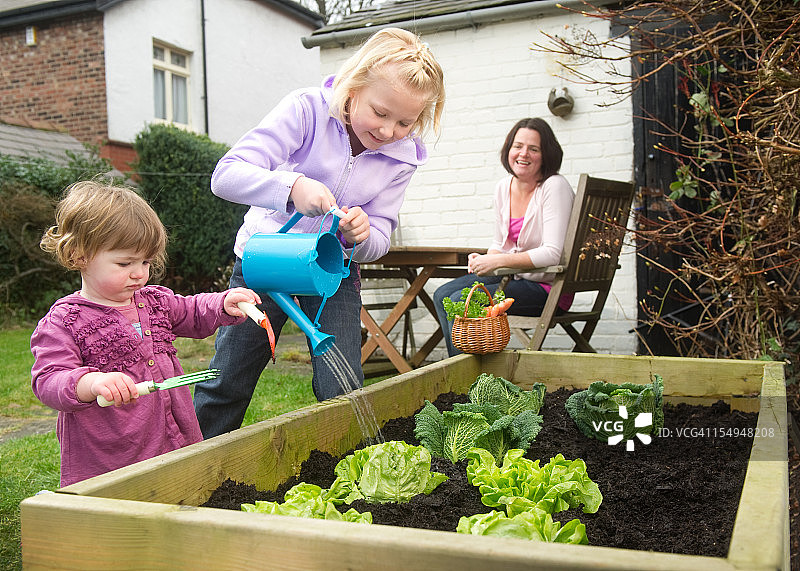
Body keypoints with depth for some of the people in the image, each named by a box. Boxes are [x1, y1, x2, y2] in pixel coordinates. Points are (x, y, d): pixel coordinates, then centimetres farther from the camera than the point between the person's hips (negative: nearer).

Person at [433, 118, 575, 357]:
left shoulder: (554, 187, -17)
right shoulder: (503, 187, 5)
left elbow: (552, 254, -25)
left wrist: (496, 261, -26)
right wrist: (483, 260, -8)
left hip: (546, 286, -8)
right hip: (513, 276, 8)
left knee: (460, 302, -20)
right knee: (442, 295, -2)